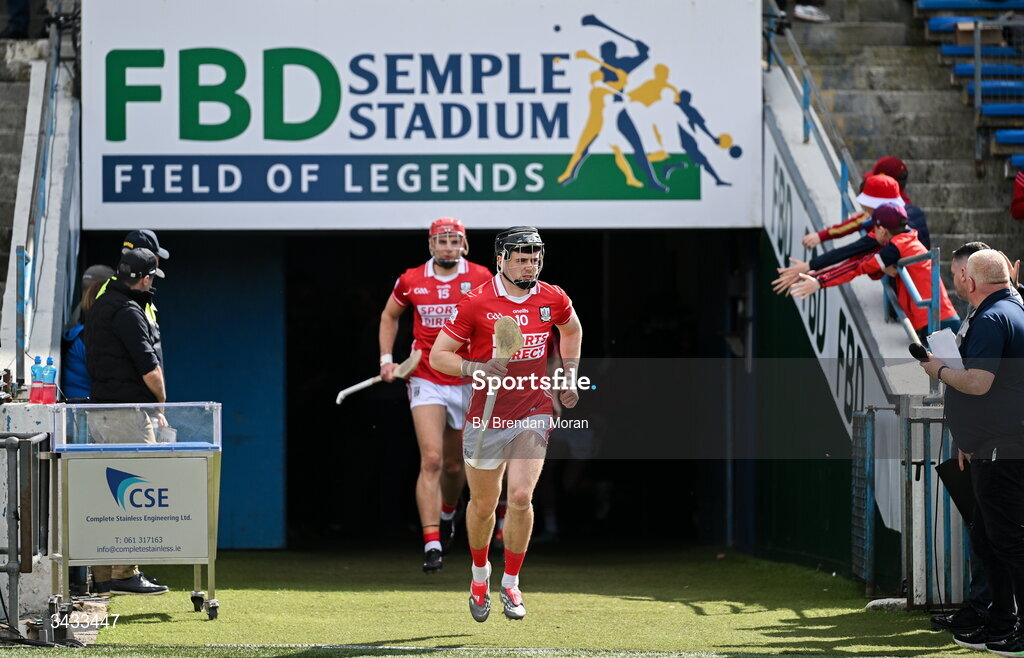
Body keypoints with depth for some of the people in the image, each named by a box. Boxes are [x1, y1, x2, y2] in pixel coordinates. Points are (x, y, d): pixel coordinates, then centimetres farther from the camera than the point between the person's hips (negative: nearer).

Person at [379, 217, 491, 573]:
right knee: (431, 460, -16)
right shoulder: (410, 281, -1)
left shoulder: (481, 279, -4)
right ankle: (432, 544, -20)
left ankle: (447, 513, 46)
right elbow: (389, 316, 17)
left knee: (455, 464, 13)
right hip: (426, 380, -1)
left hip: (467, 382, 1)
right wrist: (386, 359, 7)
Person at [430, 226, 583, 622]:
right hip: (487, 417, -1)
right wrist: (476, 369, -22)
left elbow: (572, 329, 24)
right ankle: (480, 573, 36)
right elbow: (438, 355, -7)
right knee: (483, 504, 9)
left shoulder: (553, 300, 0)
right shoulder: (476, 303, -10)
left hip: (533, 414, 1)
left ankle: (511, 584, 2)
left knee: (520, 497, -14)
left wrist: (568, 376, 19)